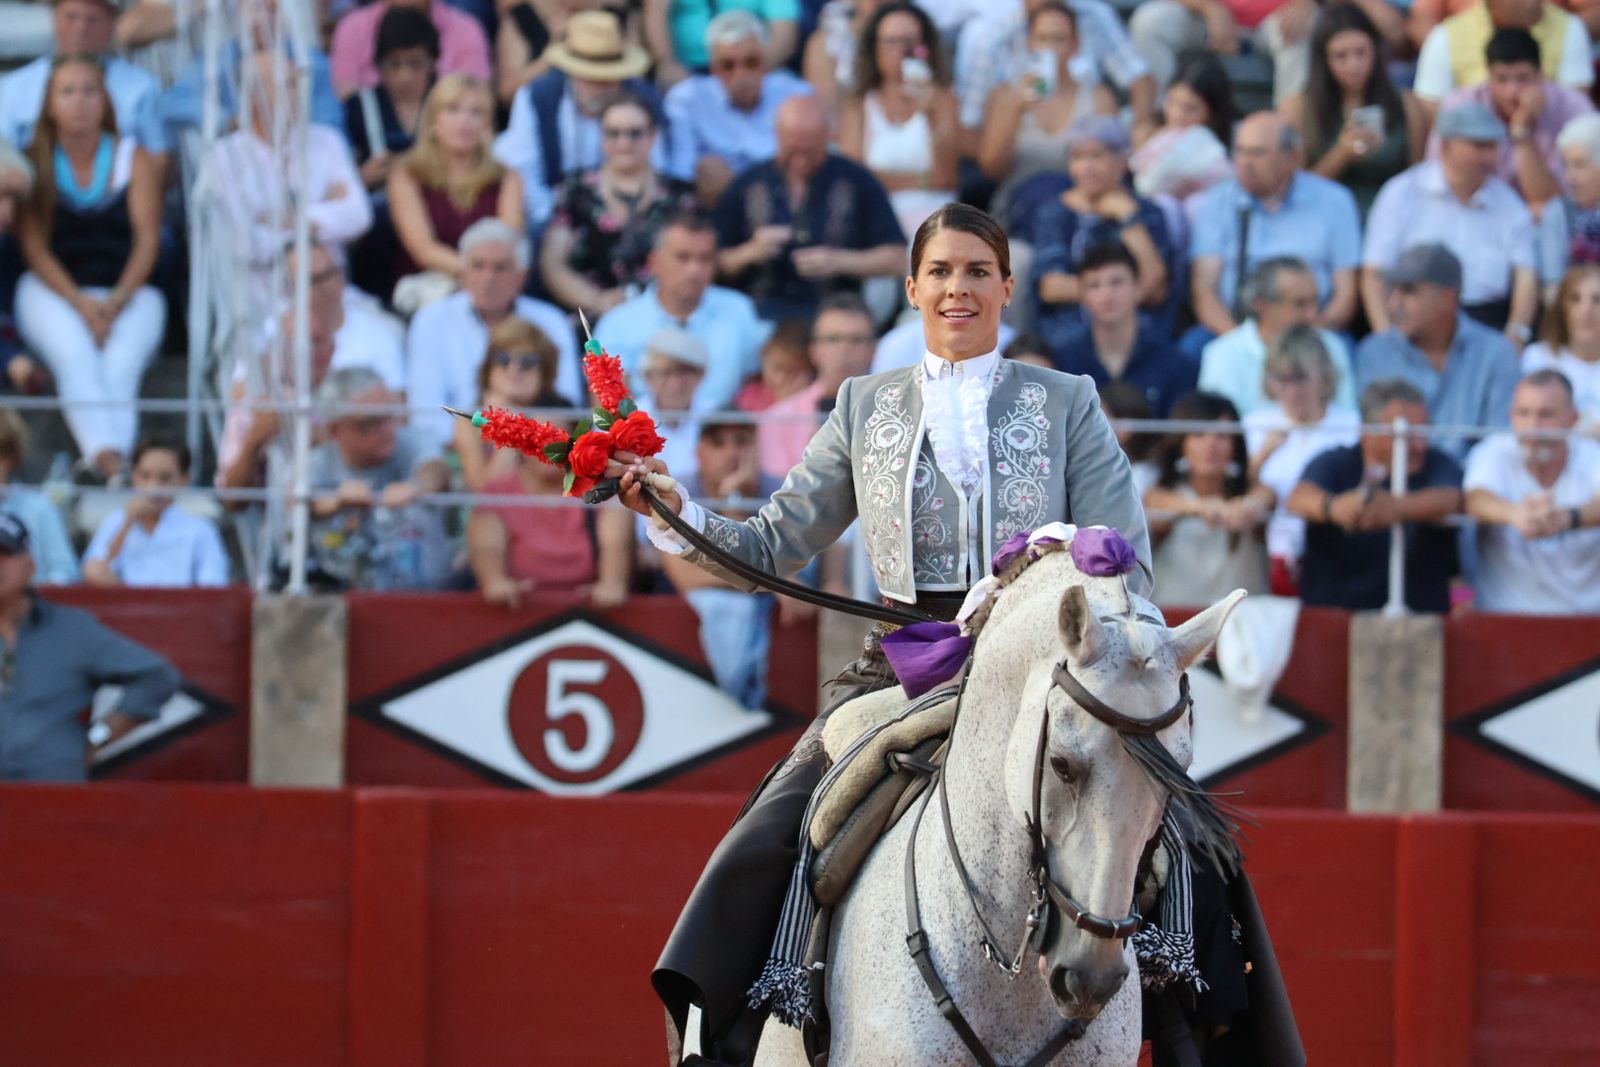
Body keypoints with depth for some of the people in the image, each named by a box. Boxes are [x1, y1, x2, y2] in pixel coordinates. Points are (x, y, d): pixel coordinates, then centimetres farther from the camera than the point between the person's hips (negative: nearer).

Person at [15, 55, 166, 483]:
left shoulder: (135, 161, 11)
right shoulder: (35, 164, 9)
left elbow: (147, 239, 3)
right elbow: (33, 246, 1)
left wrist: (116, 302, -15)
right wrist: (80, 303, -15)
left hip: (129, 293, 1)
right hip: (53, 293, -1)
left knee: (121, 364, -31)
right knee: (77, 358, -34)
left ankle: (116, 455, -53)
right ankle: (103, 451, -56)